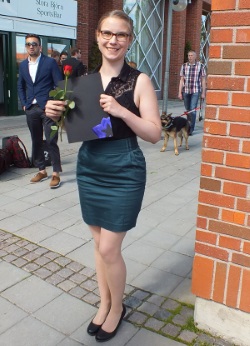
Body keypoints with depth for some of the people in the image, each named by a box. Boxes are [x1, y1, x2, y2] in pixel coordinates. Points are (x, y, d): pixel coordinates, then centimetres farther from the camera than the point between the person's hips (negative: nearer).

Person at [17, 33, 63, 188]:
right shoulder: (23, 65, 12)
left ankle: (56, 173, 2)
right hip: (31, 109, 5)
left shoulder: (50, 62, -3)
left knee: (51, 141, -6)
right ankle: (42, 171, 23)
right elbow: (20, 86, 22)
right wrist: (24, 103, 12)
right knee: (36, 141, 11)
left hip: (47, 108, -5)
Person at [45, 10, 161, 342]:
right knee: (99, 243, 16)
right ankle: (104, 303, 38)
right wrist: (56, 113, -8)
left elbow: (154, 134, -11)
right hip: (88, 168, 5)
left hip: (124, 172, -5)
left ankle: (117, 307, 29)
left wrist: (121, 111, -24)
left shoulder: (139, 81, -8)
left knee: (109, 248, 1)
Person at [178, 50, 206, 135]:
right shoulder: (184, 66, 6)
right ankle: (188, 126, 27)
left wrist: (203, 92, 0)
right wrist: (180, 92, 2)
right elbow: (181, 80, 7)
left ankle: (191, 129, -8)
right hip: (186, 91, 3)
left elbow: (203, 80, 2)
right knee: (187, 110, 11)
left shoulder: (200, 66, -1)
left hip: (196, 91, -3)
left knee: (192, 110, -11)